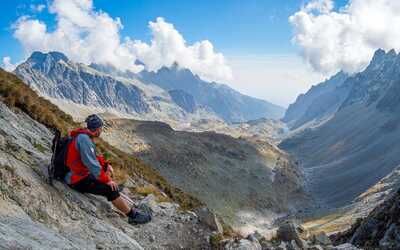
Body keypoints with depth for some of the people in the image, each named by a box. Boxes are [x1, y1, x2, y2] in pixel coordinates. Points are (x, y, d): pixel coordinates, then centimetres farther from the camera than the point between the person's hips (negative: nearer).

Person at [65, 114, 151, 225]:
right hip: (79, 181, -11)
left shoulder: (83, 136, 7)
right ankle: (133, 215, -11)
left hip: (80, 173, 11)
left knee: (104, 167, 24)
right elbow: (91, 163, -27)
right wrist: (107, 180, -20)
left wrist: (106, 164, 7)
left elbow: (92, 156, 19)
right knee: (111, 189, -19)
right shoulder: (84, 139, -23)